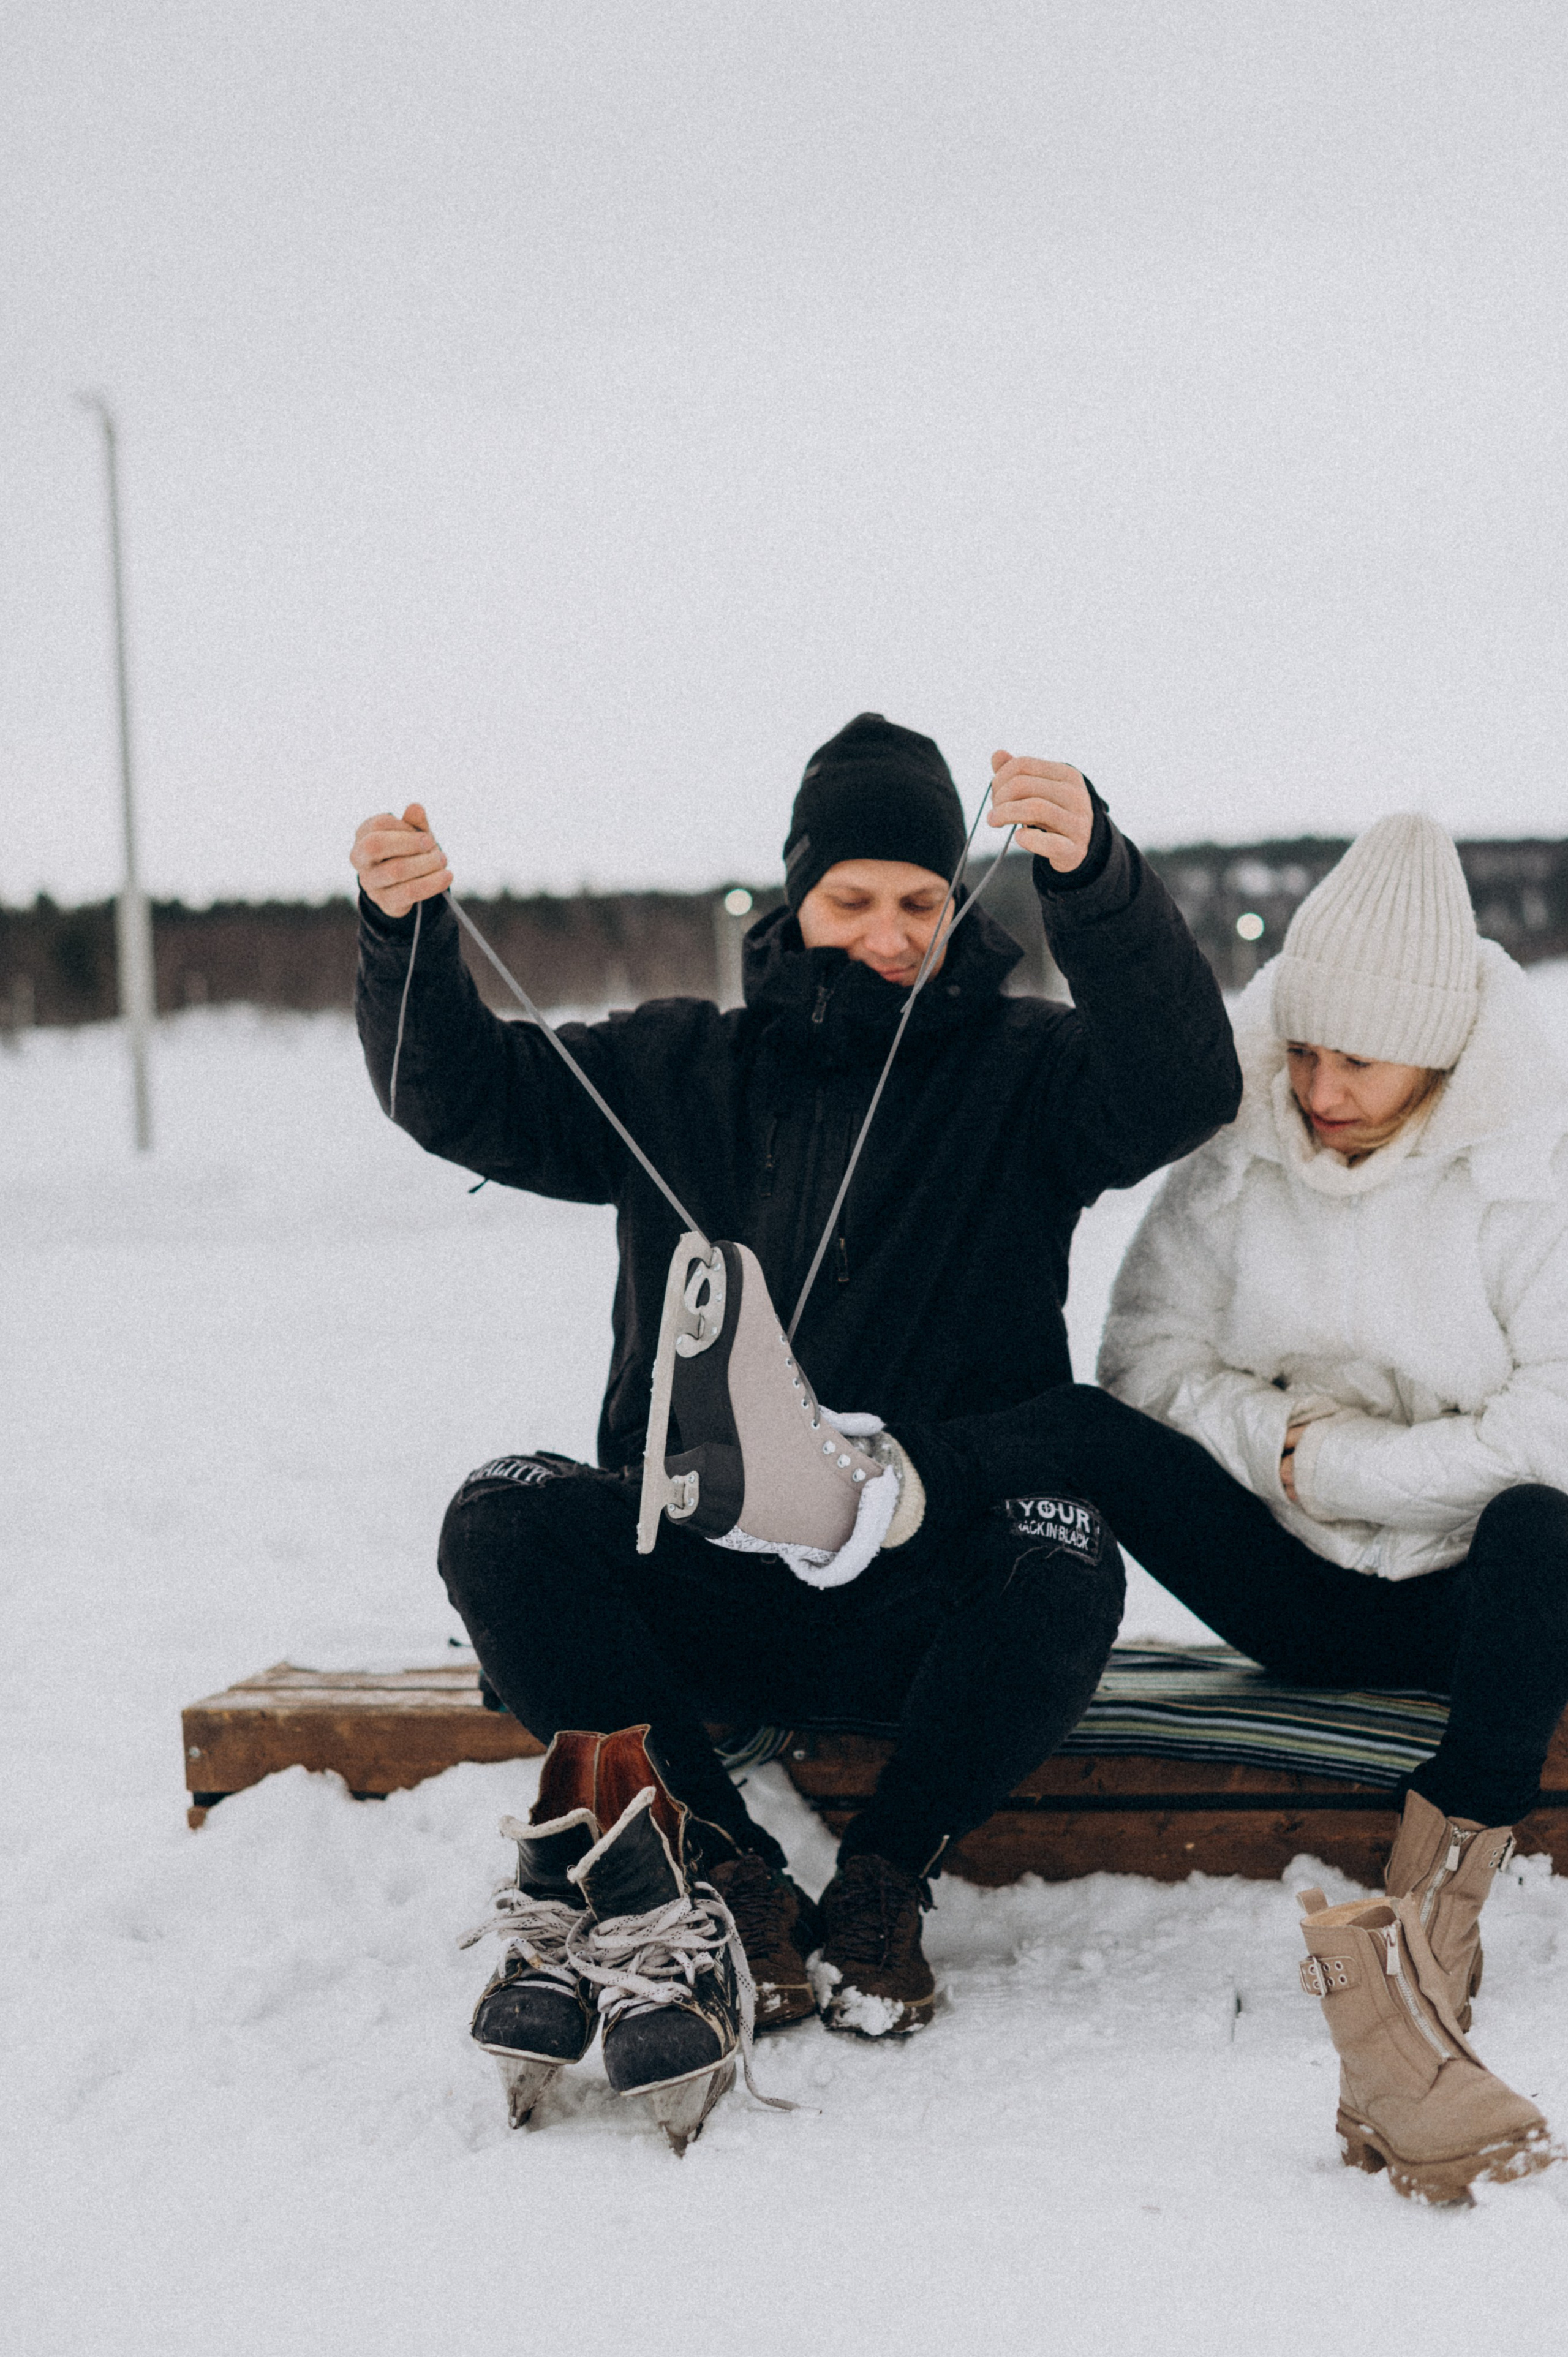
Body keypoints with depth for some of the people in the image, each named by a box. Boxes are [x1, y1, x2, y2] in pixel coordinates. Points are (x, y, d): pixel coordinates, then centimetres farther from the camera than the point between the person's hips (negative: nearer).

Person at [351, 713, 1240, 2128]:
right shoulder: (681, 1071, 13)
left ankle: (881, 1883, -11)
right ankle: (730, 1874, -18)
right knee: (504, 1522, -24)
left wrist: (1095, 878, -34)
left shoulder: (1021, 1073, 6)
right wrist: (408, 937, -19)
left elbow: (1183, 1086, -16)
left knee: (1065, 1570, -33)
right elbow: (464, 1094, 3)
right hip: (695, 1575, 2)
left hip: (928, 1585, -2)